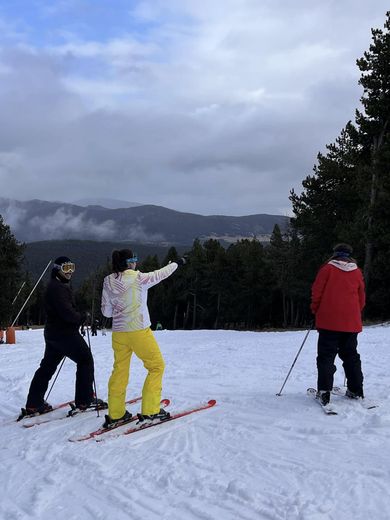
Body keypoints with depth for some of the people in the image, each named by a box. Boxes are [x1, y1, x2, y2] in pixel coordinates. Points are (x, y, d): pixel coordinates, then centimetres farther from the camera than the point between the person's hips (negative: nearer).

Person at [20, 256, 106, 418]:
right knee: (85, 360, -1)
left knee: (47, 366, 13)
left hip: (52, 333, 11)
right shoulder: (58, 287, -16)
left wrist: (78, 317, 4)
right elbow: (67, 312, -25)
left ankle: (33, 404, 16)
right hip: (65, 333, -11)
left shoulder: (57, 286, 18)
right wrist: (82, 318, -11)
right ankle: (85, 400, 2)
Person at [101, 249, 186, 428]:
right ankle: (150, 411, 9)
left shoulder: (108, 282, 1)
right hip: (139, 331, -5)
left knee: (119, 371, 16)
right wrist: (176, 263, 18)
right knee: (156, 366, 10)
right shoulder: (139, 278, -14)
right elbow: (160, 274, 1)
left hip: (118, 332, 6)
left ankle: (115, 414, 20)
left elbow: (106, 311, 5)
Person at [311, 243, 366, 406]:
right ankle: (356, 390, 15)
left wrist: (315, 310, 9)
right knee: (350, 356, 14)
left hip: (329, 321, -4)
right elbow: (362, 297, 15)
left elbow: (317, 291, -4)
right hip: (351, 322, 4)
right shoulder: (357, 272, 10)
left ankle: (324, 391, -11)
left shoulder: (327, 268, -1)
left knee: (326, 356, -2)